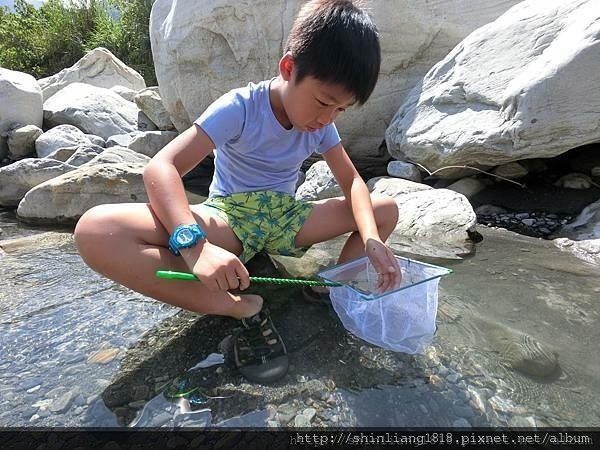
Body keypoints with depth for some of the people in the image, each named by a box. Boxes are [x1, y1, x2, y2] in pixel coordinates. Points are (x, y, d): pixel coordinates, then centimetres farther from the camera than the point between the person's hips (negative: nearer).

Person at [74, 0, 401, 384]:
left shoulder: (321, 124, -2)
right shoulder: (240, 107, -17)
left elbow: (352, 181, -6)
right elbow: (162, 167, -26)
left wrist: (370, 239, -26)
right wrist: (195, 244, -44)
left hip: (285, 217, 5)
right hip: (228, 217, -4)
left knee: (387, 209, -4)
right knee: (95, 231, -30)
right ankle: (242, 309, -29)